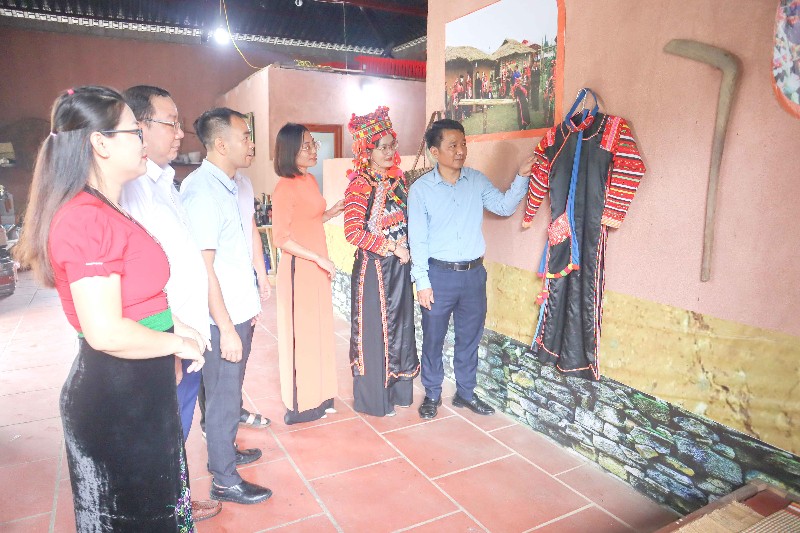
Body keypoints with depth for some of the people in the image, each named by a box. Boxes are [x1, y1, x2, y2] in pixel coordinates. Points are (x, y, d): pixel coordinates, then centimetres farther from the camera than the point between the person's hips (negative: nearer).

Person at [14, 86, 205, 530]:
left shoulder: (108, 213, 8)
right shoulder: (87, 219, -23)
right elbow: (106, 333, -28)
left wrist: (172, 325, 8)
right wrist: (178, 343, -14)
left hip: (140, 393, 9)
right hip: (113, 399, -9)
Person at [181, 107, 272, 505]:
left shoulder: (240, 184, 8)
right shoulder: (201, 191, -20)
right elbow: (203, 267, -22)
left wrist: (251, 303, 15)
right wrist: (226, 328, -20)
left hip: (241, 311, 8)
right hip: (222, 318, -8)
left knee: (231, 391, 22)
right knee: (224, 399, 7)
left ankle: (223, 450, 43)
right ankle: (225, 481, 24)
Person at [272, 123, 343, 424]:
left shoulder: (310, 180, 9)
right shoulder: (285, 188, -16)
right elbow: (281, 238, -18)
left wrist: (333, 212, 4)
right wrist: (318, 258, -18)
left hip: (317, 266, 8)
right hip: (298, 267, -8)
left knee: (318, 330, 16)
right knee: (300, 334, 3)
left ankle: (318, 396, 32)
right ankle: (299, 406, 19)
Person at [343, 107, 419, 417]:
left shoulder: (397, 178, 7)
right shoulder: (360, 186, -14)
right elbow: (353, 233, -20)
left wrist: (406, 247, 2)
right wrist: (392, 247, -16)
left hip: (400, 264, 7)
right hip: (374, 267, -6)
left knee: (401, 325, 15)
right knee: (375, 330, 5)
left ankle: (397, 389, 33)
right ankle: (374, 398, 23)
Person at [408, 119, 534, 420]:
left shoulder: (477, 181, 4)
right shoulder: (420, 189, -7)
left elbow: (504, 206, 2)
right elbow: (417, 239, -8)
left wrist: (522, 176, -11)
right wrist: (422, 282, -10)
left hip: (473, 273, 3)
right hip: (439, 274, -3)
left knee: (470, 338, 15)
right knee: (433, 338, 10)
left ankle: (465, 392, 34)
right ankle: (432, 394, 30)